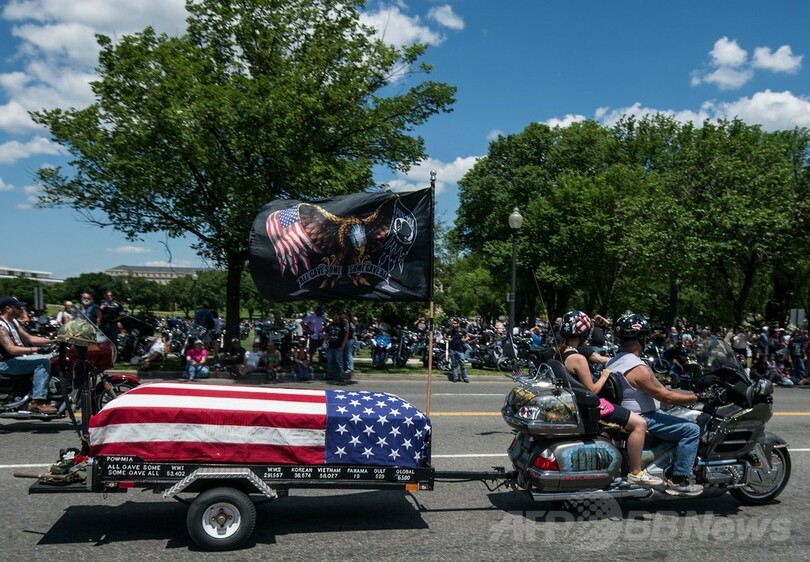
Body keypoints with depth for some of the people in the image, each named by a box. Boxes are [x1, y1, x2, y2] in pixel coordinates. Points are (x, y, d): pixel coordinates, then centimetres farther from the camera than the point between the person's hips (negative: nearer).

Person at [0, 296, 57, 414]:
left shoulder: (13, 321, 13)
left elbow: (29, 338, 15)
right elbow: (11, 349, -28)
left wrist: (53, 340, 6)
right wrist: (35, 349, -35)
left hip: (17, 358, 10)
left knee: (48, 359, 6)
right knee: (43, 361, -23)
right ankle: (37, 402, -26)